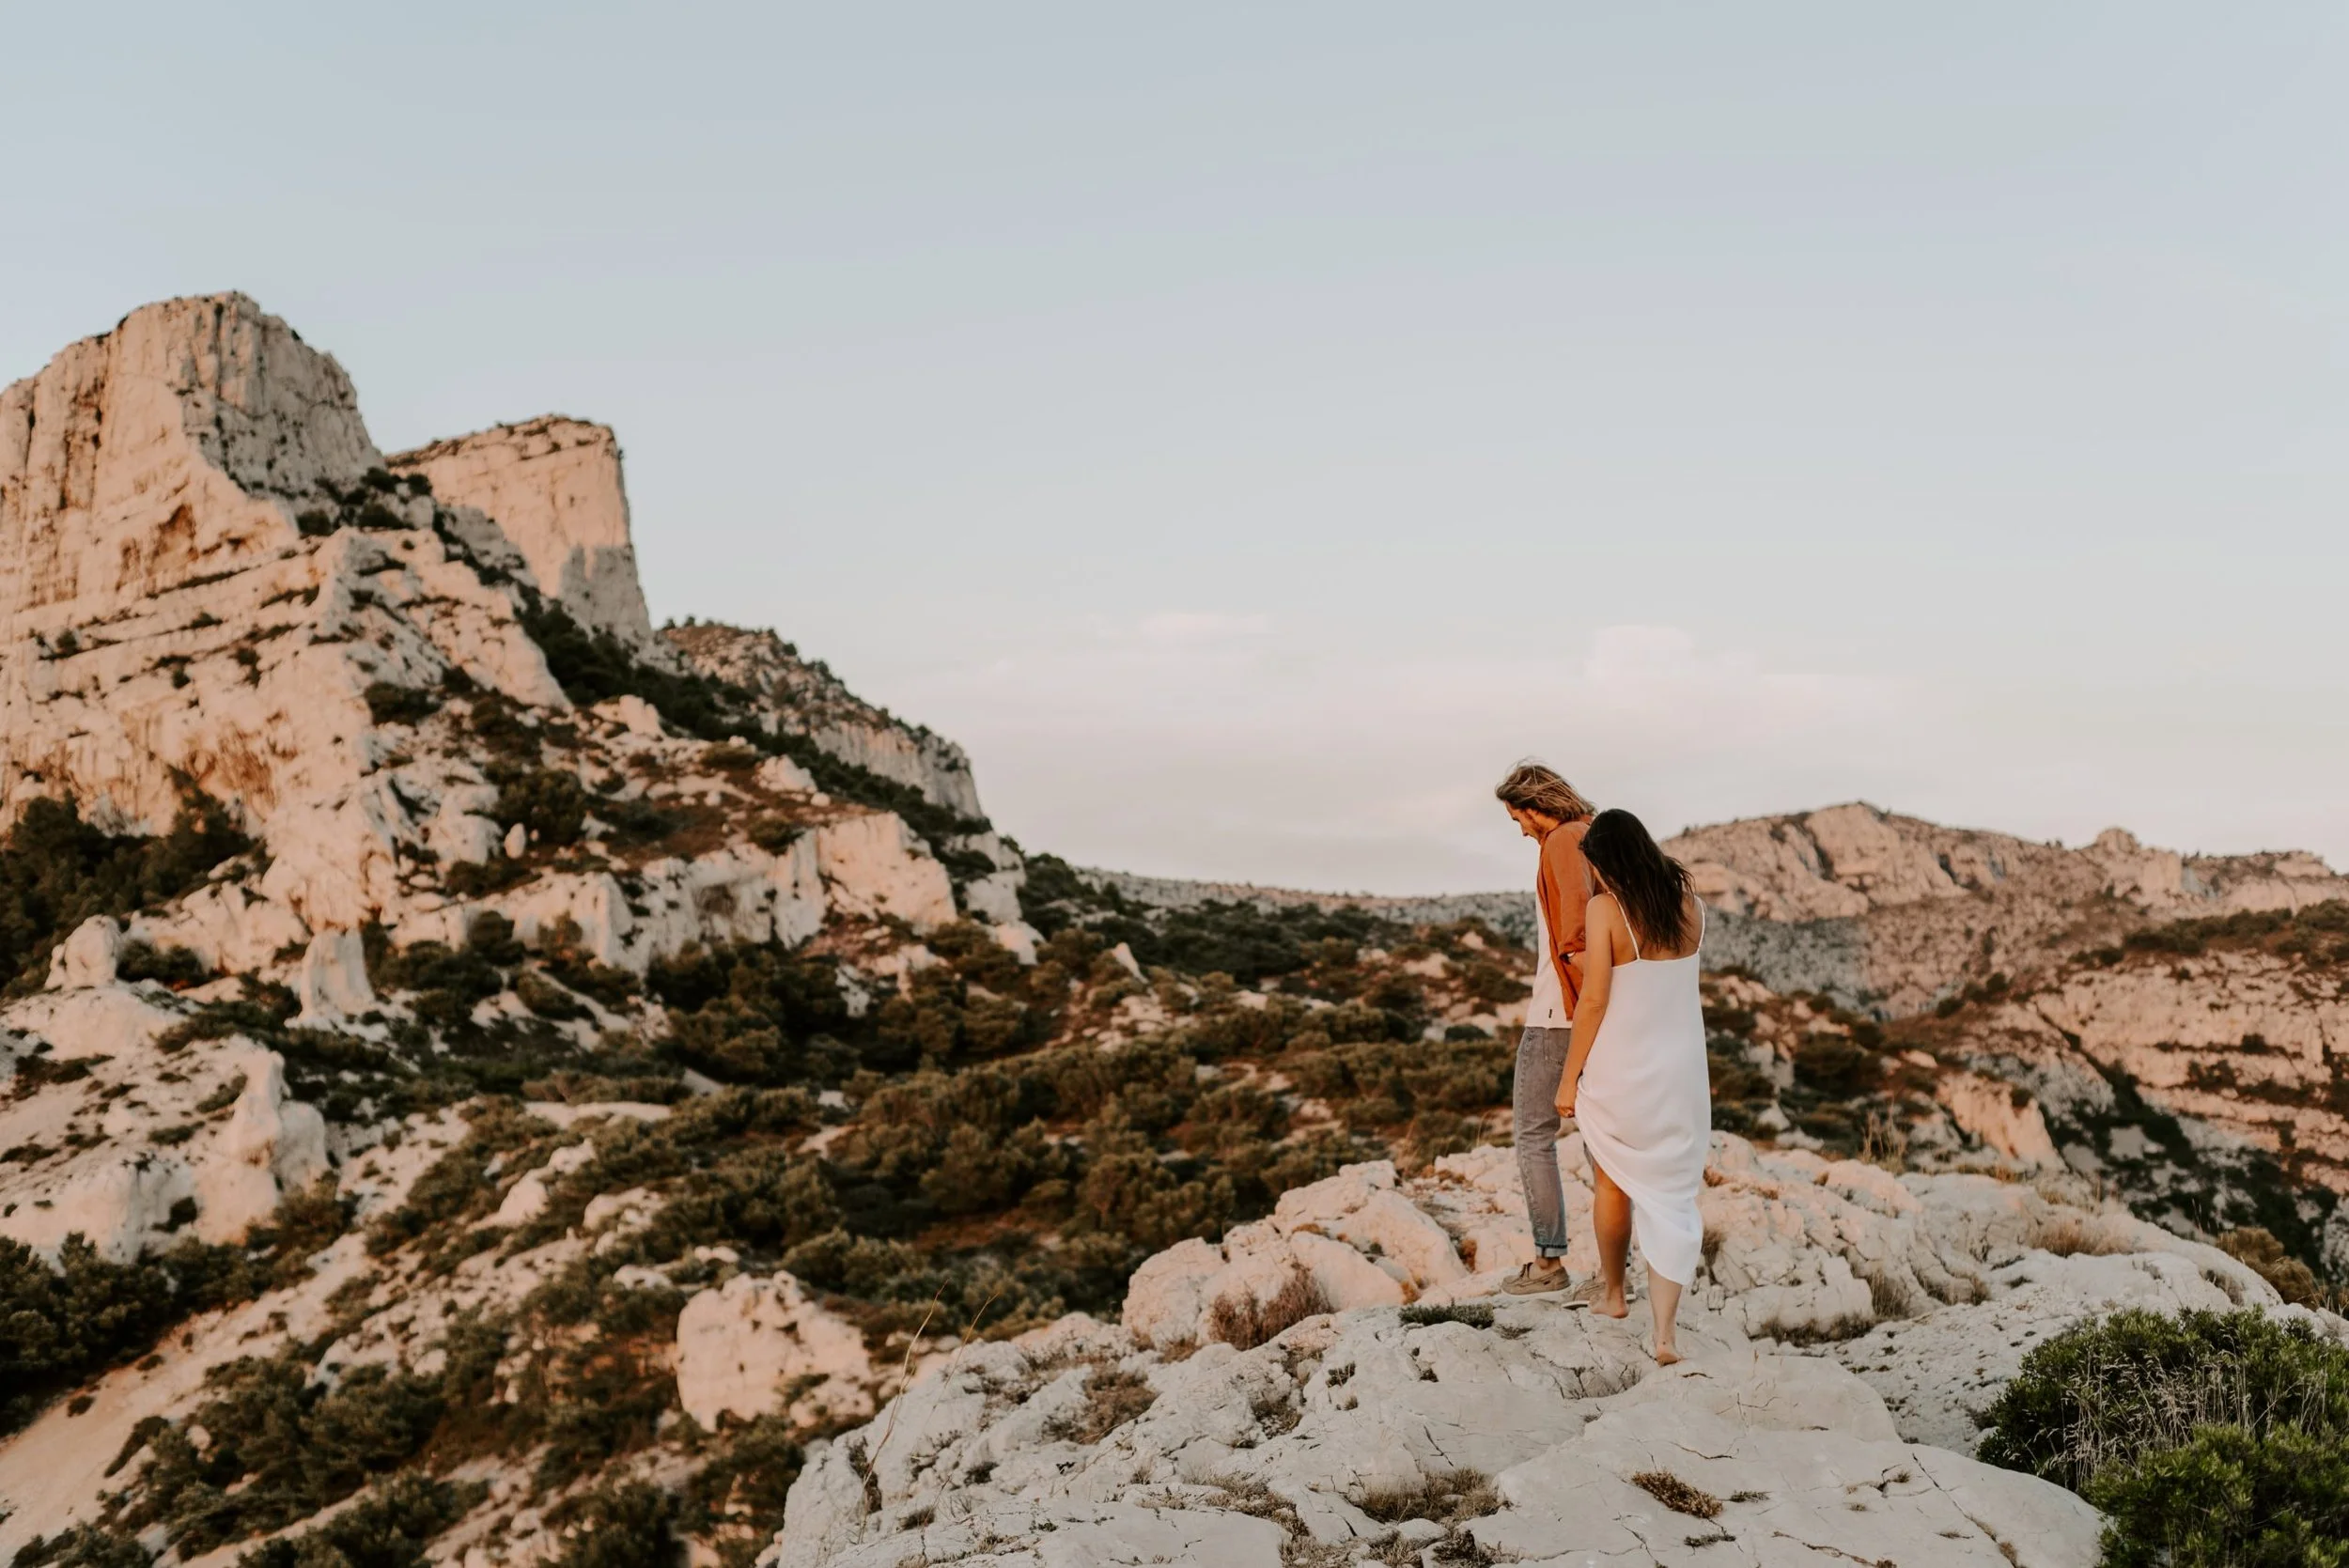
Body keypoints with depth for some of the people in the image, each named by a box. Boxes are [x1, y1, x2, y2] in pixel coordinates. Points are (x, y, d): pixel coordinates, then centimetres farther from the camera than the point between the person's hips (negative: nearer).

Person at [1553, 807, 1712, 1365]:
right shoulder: (1689, 903, 2)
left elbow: (1594, 999, -15)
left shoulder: (1606, 906, -14)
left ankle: (1612, 1293, 37)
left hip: (1619, 1069, -3)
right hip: (1681, 1070, 3)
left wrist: (1569, 1077, -7)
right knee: (1670, 1196, 5)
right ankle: (1664, 1334, -4)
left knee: (1611, 1181, 20)